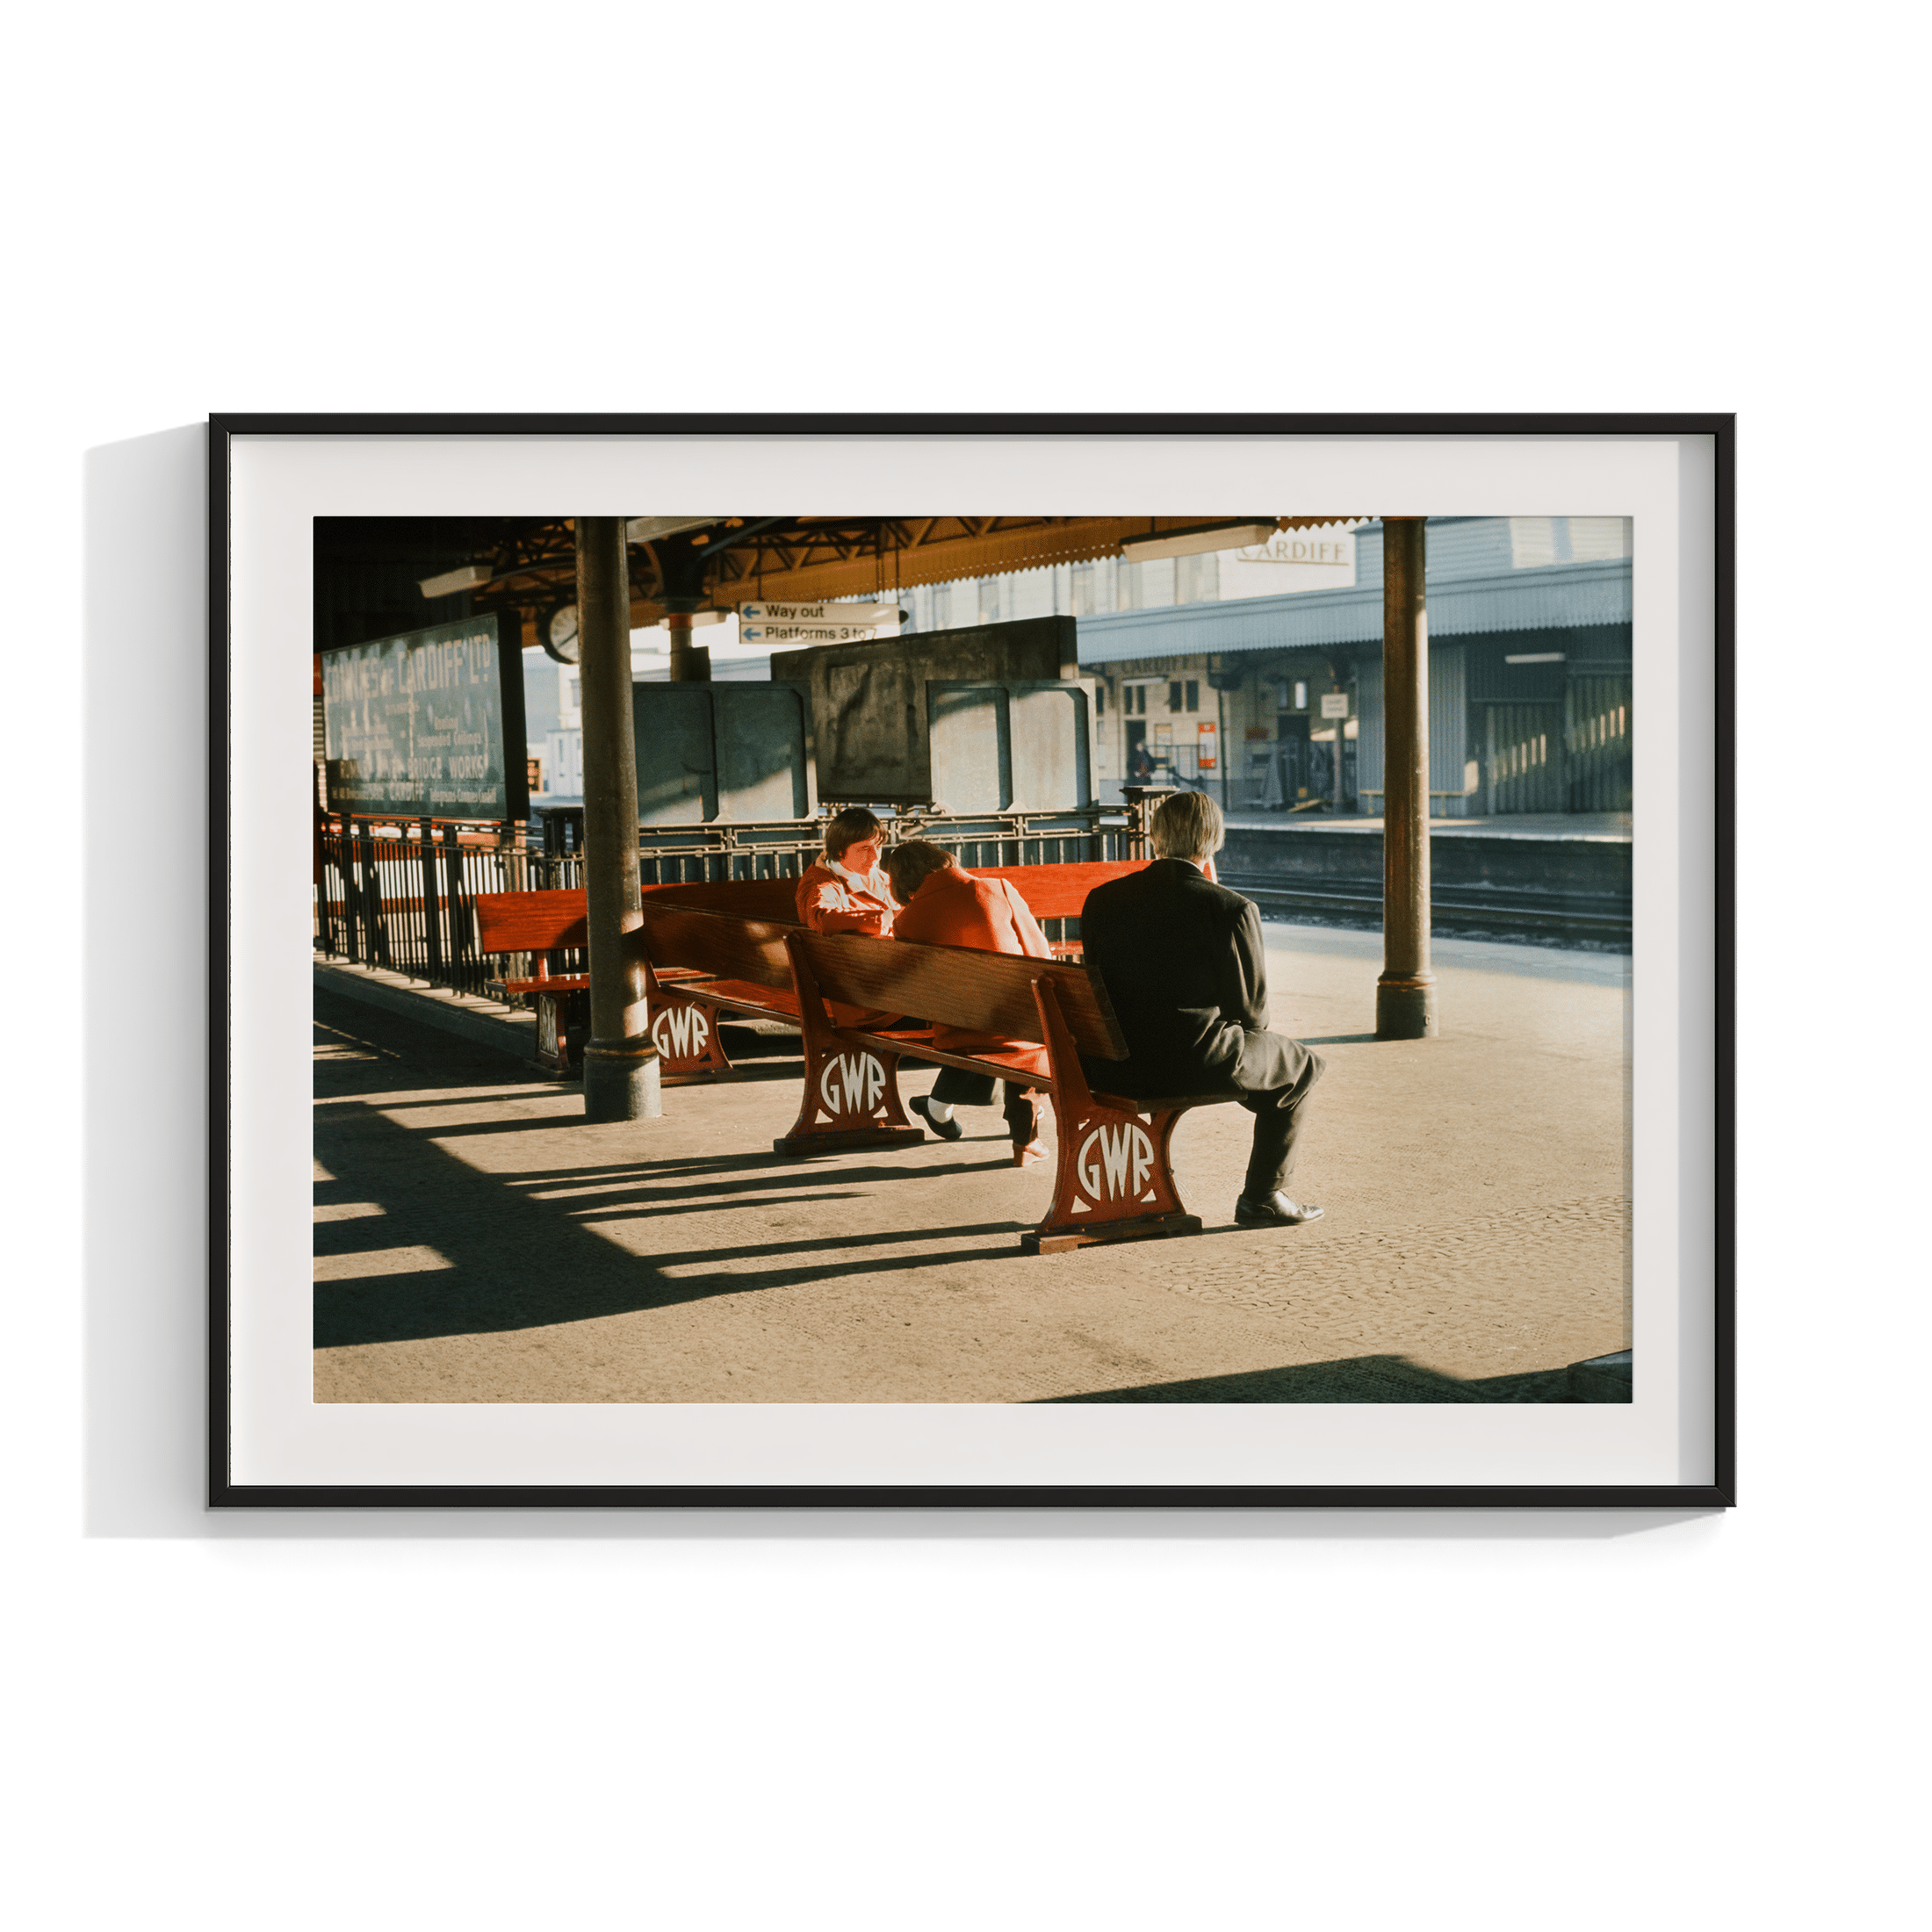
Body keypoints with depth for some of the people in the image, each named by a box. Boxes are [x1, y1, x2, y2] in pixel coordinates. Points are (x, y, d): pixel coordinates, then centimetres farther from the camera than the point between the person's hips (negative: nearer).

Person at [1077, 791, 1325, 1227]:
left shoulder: (1101, 899, 0)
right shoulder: (1233, 909, -13)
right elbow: (1251, 1010, -6)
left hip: (1113, 1071, 5)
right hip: (1199, 1065, -5)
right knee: (1302, 1065, 21)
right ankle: (1261, 1197, 22)